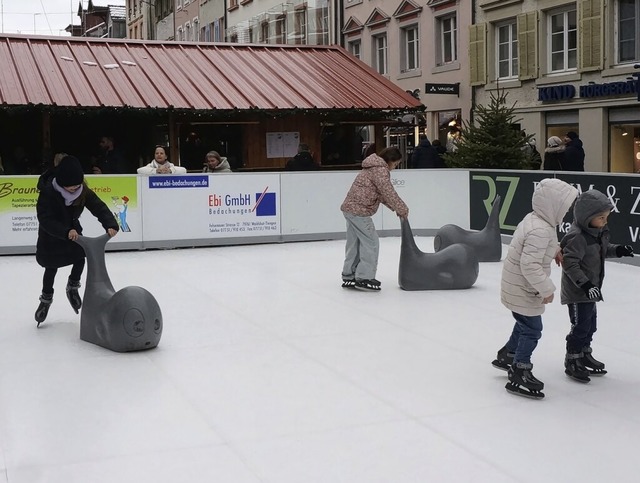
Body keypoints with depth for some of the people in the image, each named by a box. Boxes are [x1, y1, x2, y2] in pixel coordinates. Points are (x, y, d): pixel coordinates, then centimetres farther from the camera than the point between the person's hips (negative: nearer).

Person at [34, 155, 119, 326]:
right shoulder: (48, 192, -32)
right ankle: (46, 298, 28)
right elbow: (45, 219, -38)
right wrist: (66, 232, -52)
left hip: (72, 230, 3)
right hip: (51, 235, -3)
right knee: (51, 265, 5)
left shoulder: (83, 191, -21)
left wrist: (110, 224, -45)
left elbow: (99, 207, -26)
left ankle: (73, 287, 9)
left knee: (81, 253, -16)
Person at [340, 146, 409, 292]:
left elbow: (381, 194, 21)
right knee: (371, 242, -4)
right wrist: (402, 210, -5)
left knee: (354, 244, 15)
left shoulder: (374, 167, 19)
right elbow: (388, 193, -16)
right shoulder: (381, 170, -13)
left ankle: (349, 277, 21)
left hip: (350, 208, 10)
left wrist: (395, 208, 13)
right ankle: (364, 278, -3)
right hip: (360, 210, -10)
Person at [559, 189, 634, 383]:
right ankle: (572, 361, 11)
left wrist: (618, 250, 2)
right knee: (580, 326, -2)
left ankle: (584, 355, 37)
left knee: (590, 324, 21)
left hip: (590, 289, 10)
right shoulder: (577, 237, -27)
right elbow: (570, 263, -29)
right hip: (577, 292, -10)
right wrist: (585, 284, -32)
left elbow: (604, 248, 21)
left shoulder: (599, 232, 3)